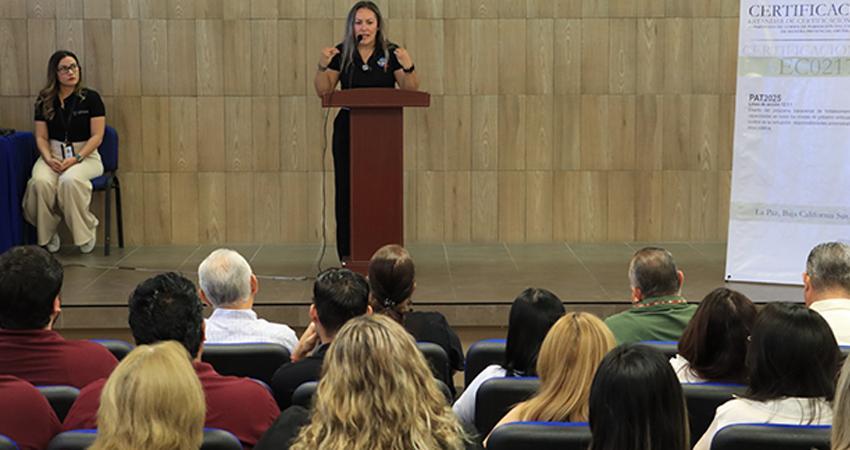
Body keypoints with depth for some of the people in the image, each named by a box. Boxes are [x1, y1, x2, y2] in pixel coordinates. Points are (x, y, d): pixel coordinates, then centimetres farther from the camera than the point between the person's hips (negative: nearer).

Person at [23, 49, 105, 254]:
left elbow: (97, 136, -5)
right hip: (53, 154, 3)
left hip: (85, 155, -3)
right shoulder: (44, 101, 8)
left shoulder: (91, 97, -2)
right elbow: (41, 137, 7)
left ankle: (86, 231, -14)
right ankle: (47, 234, -8)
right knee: (40, 182, -32)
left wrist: (76, 158, -17)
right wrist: (49, 159, -13)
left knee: (70, 180, -37)